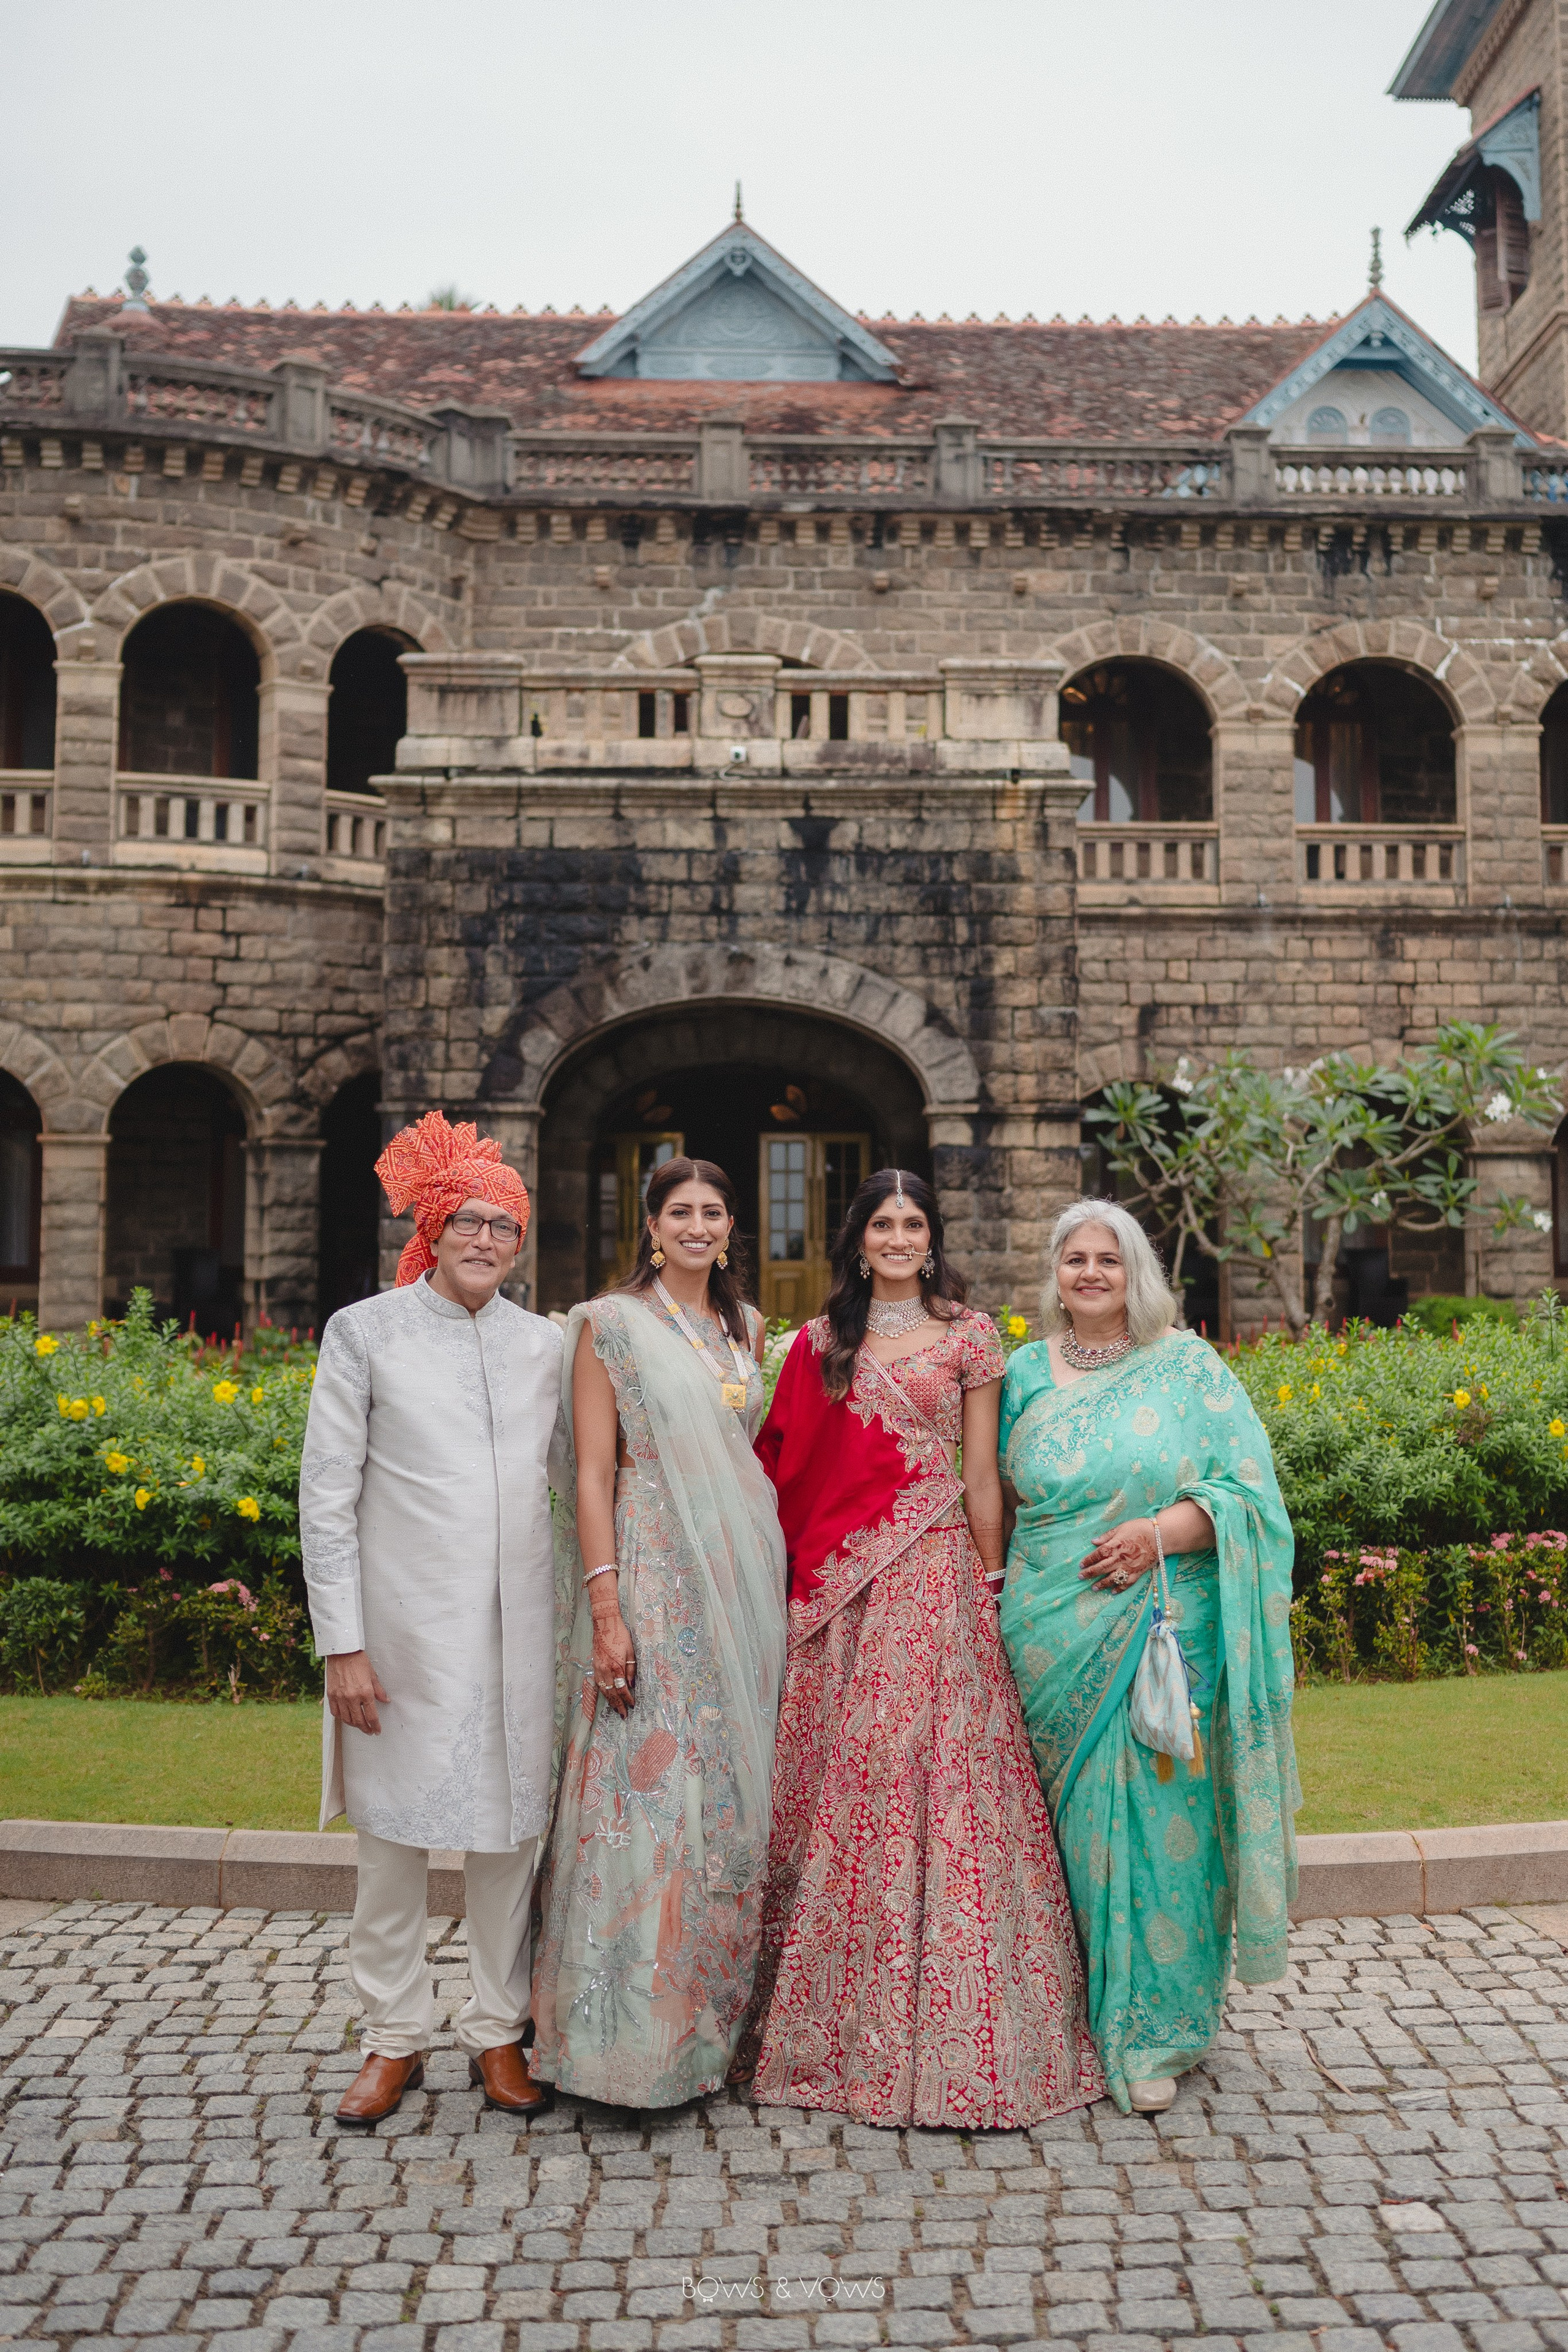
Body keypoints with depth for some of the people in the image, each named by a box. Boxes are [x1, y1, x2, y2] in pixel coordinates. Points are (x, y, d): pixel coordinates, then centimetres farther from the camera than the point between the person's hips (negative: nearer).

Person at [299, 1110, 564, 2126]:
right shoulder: (364, 1333, -1)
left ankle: (498, 2032, 24)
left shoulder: (546, 1344, 9)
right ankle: (396, 2038, 22)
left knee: (510, 1832, 9)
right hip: (405, 1632, -2)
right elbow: (326, 1500, -3)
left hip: (520, 1631, 3)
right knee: (394, 1832, 6)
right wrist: (343, 1645, -8)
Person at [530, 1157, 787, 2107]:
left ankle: (717, 2016, 22)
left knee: (735, 1789, 9)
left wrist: (774, 1584, 11)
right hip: (654, 1574, -6)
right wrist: (605, 1610, -16)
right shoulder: (611, 1324, -4)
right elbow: (592, 1473, -8)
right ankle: (636, 2034, 6)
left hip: (745, 1571, 6)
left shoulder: (745, 1327, 13)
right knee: (650, 1788, -6)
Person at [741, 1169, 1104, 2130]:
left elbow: (982, 1477, 5)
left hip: (933, 1577, -3)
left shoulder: (968, 1335, 4)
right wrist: (805, 1573, 7)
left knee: (927, 1773, -7)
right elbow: (792, 1467, 12)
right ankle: (841, 2023, 17)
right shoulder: (821, 1341, 11)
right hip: (837, 1583, 3)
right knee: (836, 1783, 4)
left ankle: (945, 2034, 3)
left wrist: (988, 1583, 4)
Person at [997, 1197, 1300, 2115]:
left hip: (1166, 1631, -2)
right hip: (1054, 1637, 2)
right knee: (1073, 1816, 5)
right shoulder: (1027, 1374, 11)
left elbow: (1249, 1492, -2)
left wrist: (1161, 1531, -16)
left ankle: (1155, 2026, 10)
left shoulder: (1189, 1366, 3)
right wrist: (1006, 1588, 5)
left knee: (1155, 1808, -2)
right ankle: (1084, 2013, 20)